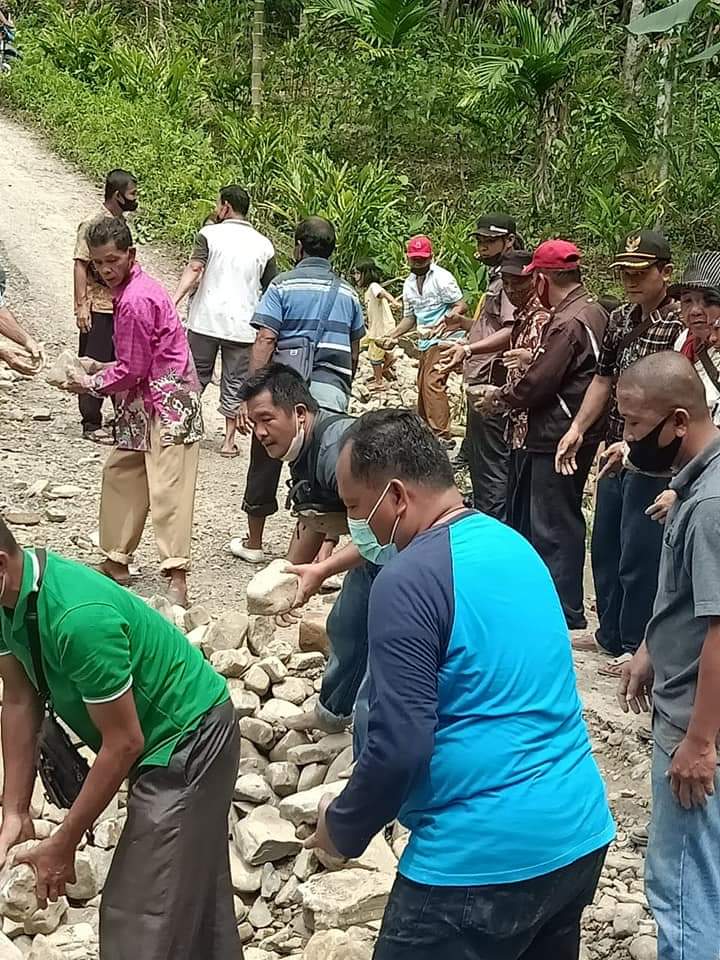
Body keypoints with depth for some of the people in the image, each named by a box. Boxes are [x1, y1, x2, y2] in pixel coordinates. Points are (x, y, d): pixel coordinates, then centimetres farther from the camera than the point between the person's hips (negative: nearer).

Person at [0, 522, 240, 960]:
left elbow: (123, 744, -27)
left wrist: (63, 845, -17)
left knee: (142, 917, -8)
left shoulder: (79, 617, -36)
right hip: (169, 733, 9)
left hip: (189, 739, -9)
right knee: (194, 882, 23)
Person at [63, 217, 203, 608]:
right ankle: (117, 562, 23)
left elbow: (132, 370, -17)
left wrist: (91, 384, -3)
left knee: (167, 486, -14)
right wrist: (99, 368, 10)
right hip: (146, 402, 11)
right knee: (120, 473, 15)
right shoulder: (134, 288, 12)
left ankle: (176, 576, -17)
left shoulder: (135, 300, -19)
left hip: (167, 402, -11)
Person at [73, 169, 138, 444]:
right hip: (97, 308, -8)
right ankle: (91, 425, 7)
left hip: (121, 305, 8)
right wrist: (81, 306, -19)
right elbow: (80, 265, -15)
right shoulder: (92, 224, -13)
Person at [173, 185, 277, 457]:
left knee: (195, 376, 12)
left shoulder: (210, 234, -2)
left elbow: (193, 269, -17)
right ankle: (229, 440, 10)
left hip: (205, 321, -1)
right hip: (243, 325, 1)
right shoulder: (263, 245, 6)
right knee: (235, 383, 9)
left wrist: (174, 300, -26)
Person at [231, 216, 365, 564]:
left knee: (265, 466, 15)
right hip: (330, 395, 2)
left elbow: (265, 342, -11)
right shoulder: (347, 293, 12)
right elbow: (354, 354, 18)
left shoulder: (283, 285, -1)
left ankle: (253, 543, 29)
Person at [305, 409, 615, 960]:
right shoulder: (513, 544, 10)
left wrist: (343, 829, -2)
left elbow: (400, 745, -19)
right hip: (579, 834, 8)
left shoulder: (409, 579, -16)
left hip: (487, 857, -8)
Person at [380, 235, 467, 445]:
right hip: (425, 342, 8)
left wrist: (448, 317, -30)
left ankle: (442, 435, -19)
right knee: (422, 385, 12)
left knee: (432, 383, -19)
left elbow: (461, 306, -11)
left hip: (443, 339, -8)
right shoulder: (409, 284, 14)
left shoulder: (441, 277, -9)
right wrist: (391, 336, 12)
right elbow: (409, 318, 22)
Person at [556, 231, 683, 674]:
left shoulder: (680, 325, -16)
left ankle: (637, 647, 14)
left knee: (639, 555, 0)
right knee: (605, 548, 18)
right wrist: (577, 429, 6)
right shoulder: (620, 319, 9)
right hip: (617, 453, 8)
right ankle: (611, 633, 34)